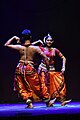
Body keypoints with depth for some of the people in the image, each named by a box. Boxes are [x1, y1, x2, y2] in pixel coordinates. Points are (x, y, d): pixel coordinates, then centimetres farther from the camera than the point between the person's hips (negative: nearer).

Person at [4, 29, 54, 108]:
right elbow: (45, 57, -5)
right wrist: (48, 67, 7)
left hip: (20, 69, 1)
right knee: (39, 86, 13)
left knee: (22, 88, 15)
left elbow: (6, 45, 7)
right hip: (30, 69, 0)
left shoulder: (19, 47, -4)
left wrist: (13, 38, 16)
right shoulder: (35, 48, -7)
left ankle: (29, 101, 1)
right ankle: (47, 101, 26)